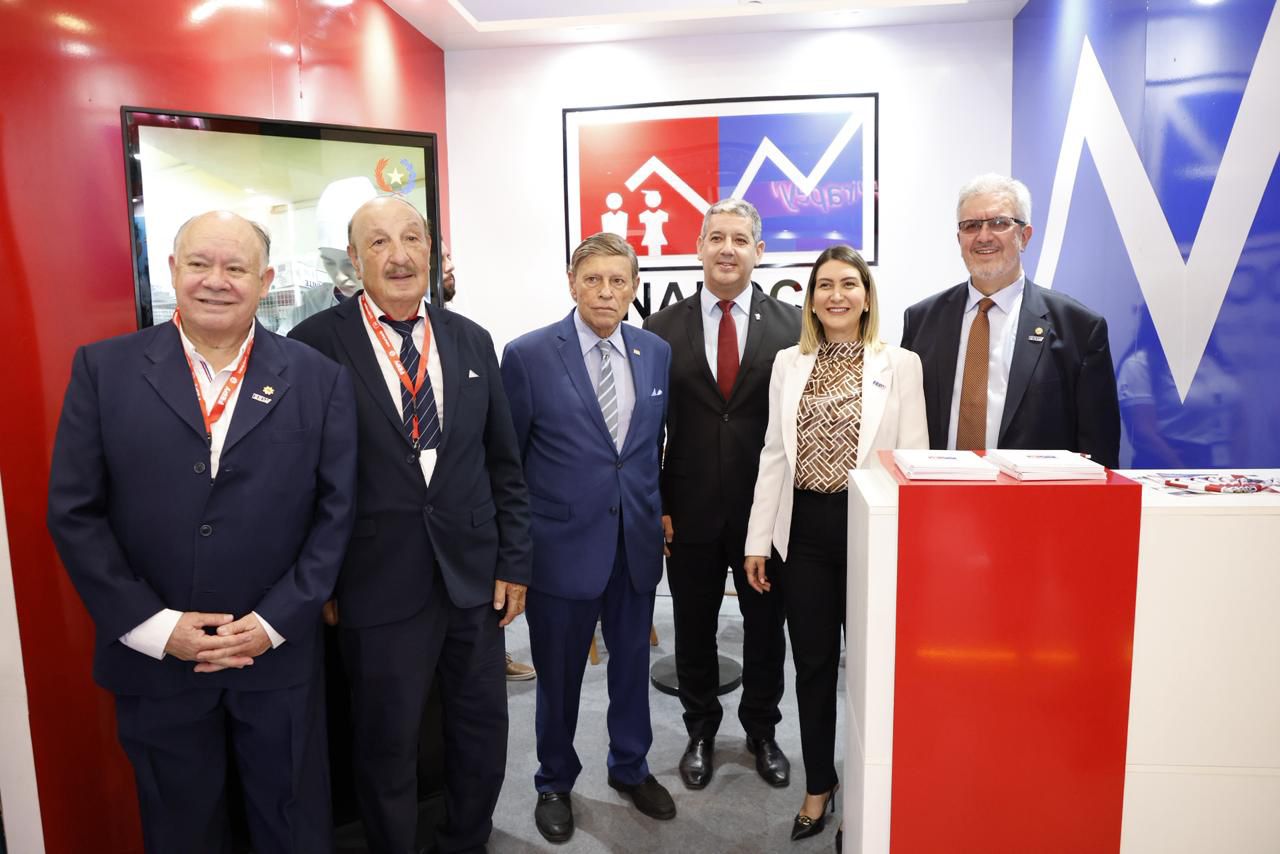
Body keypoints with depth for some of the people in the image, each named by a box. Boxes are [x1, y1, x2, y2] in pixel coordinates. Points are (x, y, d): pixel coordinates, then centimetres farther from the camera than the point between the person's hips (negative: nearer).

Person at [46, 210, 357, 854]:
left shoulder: (319, 380, -3)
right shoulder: (104, 368, -2)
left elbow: (335, 511, -3)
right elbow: (74, 512, -3)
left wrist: (274, 622, -9)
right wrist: (154, 627, -9)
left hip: (280, 659, 0)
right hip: (154, 658, 1)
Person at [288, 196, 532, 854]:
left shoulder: (471, 340, 5)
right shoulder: (316, 343, -7)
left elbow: (503, 464, 8)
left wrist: (513, 562, 5)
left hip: (475, 576, 4)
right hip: (379, 584, -4)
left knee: (483, 729, 17)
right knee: (387, 745, 13)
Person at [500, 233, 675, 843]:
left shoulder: (657, 353, 3)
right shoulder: (528, 355, -9)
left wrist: (660, 510, 8)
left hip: (636, 541, 4)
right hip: (564, 541, -3)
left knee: (632, 663, 19)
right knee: (559, 673, 13)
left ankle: (630, 768, 43)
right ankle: (554, 782, 37)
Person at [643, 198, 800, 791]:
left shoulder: (791, 325, -2)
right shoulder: (663, 328, 0)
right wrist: (655, 506, -3)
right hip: (690, 511, 1)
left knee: (765, 625, 16)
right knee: (694, 628, 15)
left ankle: (761, 730, 39)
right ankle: (701, 732, 38)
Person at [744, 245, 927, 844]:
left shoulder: (900, 364, -2)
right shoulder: (788, 363, 6)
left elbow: (913, 458, -4)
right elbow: (774, 454, 6)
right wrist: (758, 538, 4)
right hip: (804, 527, 3)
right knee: (812, 664, 13)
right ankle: (818, 785, 33)